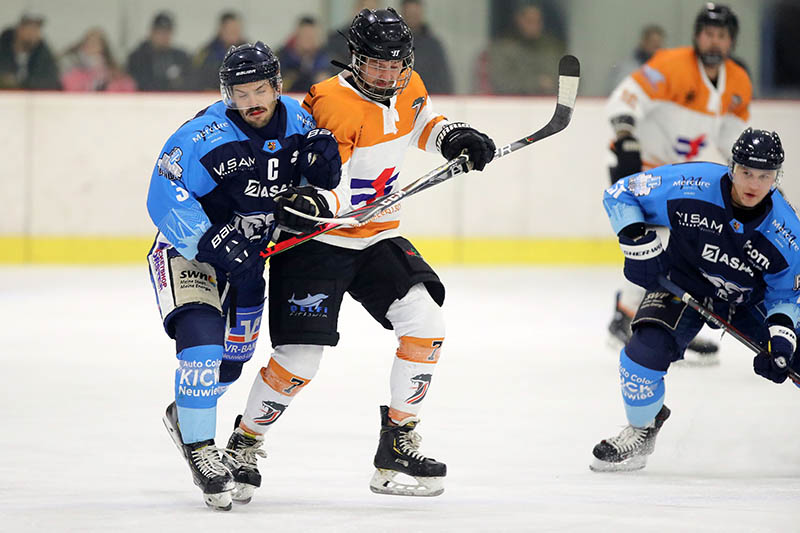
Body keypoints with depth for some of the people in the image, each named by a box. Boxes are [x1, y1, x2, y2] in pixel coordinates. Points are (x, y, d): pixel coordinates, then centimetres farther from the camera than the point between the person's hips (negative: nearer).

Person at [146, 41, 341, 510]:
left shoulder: (297, 122, -6)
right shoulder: (204, 136, -25)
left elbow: (318, 183, 9)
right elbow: (164, 201, -25)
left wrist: (322, 163, -16)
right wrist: (210, 244, -35)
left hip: (247, 256, 6)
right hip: (187, 249, -6)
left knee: (234, 355, 17)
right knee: (202, 341, -24)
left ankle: (185, 414, 45)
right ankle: (198, 446, -10)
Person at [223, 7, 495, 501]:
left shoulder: (408, 89, 0)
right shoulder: (334, 104, -22)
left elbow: (422, 122, 24)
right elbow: (328, 187, -24)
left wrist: (454, 136, 6)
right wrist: (312, 201, -46)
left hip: (378, 238, 7)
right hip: (315, 240, -6)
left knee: (425, 322, -10)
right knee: (300, 358, -11)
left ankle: (399, 438, 3)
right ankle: (245, 442, 11)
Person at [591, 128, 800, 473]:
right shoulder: (691, 186, -27)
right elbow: (620, 194, -14)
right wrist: (639, 246, -24)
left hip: (748, 300, 1)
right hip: (683, 284, -1)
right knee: (646, 349, -25)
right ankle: (642, 430, 2)